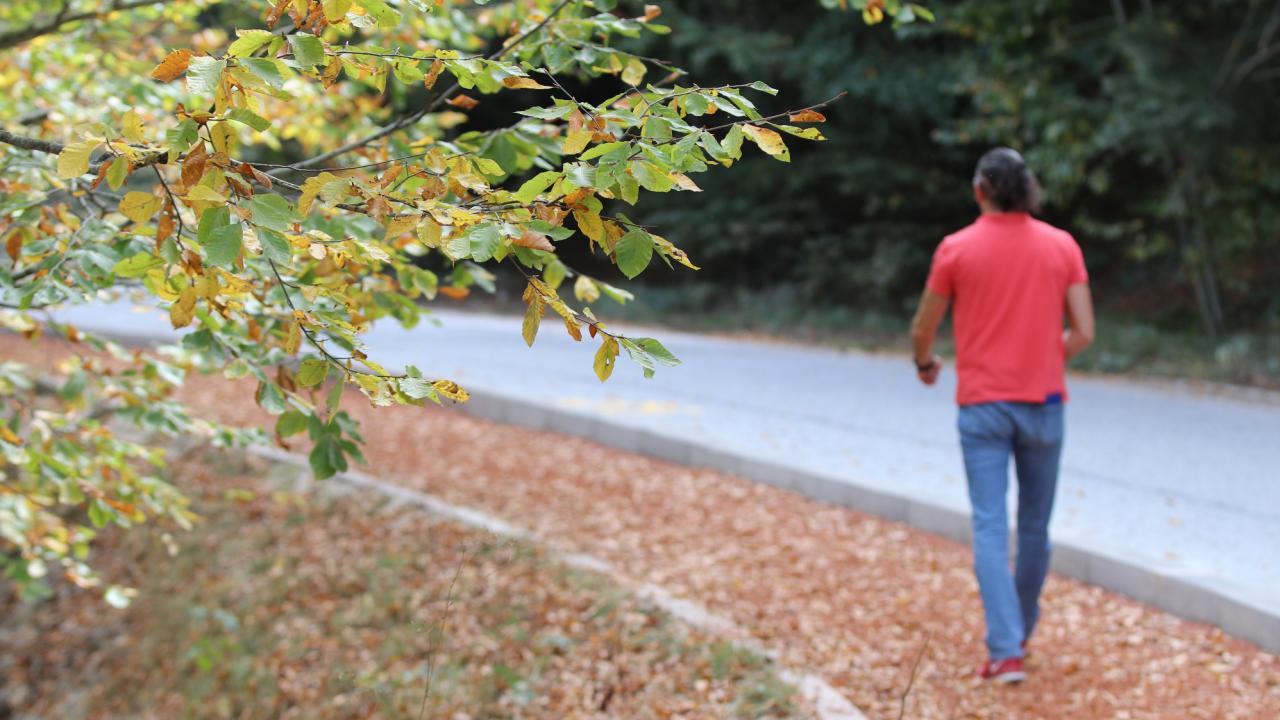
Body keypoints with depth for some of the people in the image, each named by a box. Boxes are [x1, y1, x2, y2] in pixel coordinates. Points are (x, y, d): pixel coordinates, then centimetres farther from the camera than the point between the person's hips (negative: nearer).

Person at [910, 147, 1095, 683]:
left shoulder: (956, 248, -5)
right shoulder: (1061, 246, 0)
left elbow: (922, 328, 3)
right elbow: (1083, 333, -2)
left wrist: (925, 363, 25)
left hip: (981, 405, -2)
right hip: (1042, 403, 2)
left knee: (990, 528, -3)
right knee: (1035, 525, 17)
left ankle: (1006, 652, -13)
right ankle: (1020, 626, 34)